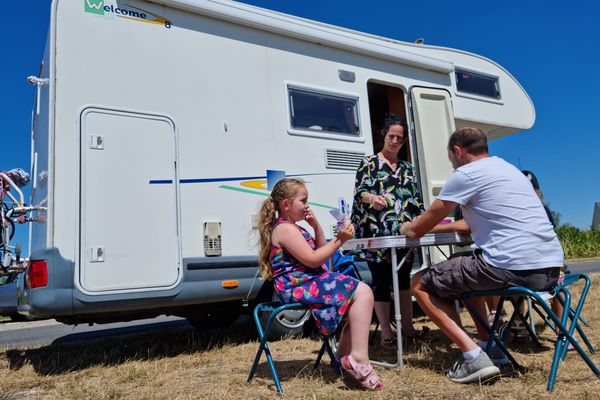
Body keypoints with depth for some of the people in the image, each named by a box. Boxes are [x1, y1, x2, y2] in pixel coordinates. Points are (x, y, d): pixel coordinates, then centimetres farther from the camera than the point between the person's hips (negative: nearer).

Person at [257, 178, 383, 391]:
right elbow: (313, 260, -18)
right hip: (299, 286, -11)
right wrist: (340, 239, -15)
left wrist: (316, 225, 11)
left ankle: (345, 352, 9)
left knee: (361, 292, 9)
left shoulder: (293, 228, 20)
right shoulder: (285, 229, -12)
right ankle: (358, 358, -19)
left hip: (308, 282, 11)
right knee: (361, 292, -18)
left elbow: (320, 249, 24)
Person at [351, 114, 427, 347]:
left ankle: (407, 327, 23)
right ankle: (386, 333, 9)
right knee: (382, 281, 0)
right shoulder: (369, 163, 2)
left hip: (404, 233, 5)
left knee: (404, 278, 11)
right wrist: (372, 198, -32)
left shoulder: (407, 168, 18)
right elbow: (360, 191, -10)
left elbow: (416, 199, 18)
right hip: (377, 234, -5)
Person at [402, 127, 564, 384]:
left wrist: (407, 227, 25)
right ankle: (490, 346, 27)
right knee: (464, 269, 33)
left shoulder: (466, 173, -3)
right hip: (551, 268, 9)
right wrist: (437, 226, 38)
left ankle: (474, 357, -4)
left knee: (420, 284, 6)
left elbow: (417, 230, 2)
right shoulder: (507, 167, 23)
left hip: (512, 268, -9)